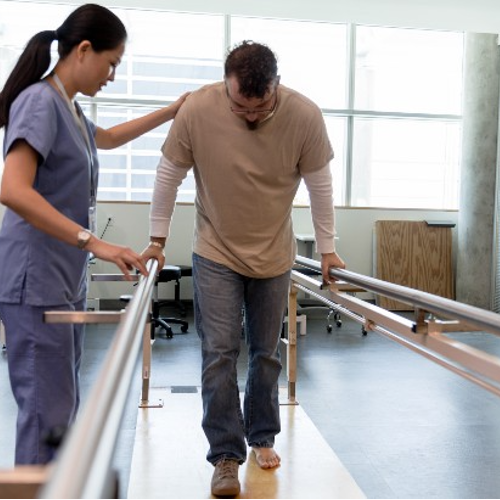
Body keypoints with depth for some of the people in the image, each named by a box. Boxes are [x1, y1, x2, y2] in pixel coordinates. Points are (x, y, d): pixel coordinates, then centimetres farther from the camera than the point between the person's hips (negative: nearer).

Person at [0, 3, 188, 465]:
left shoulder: (68, 106, 14)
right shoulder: (40, 101, -13)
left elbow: (108, 138, 37)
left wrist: (172, 113, 37)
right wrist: (95, 243, -30)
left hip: (67, 279, 9)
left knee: (65, 408, 15)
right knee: (48, 410, -5)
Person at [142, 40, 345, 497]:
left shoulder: (305, 116, -17)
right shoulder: (197, 110, -18)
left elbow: (320, 185, -5)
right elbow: (169, 176, -6)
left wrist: (327, 249, 2)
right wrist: (157, 240, 1)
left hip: (275, 257, 1)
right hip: (216, 255, -1)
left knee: (266, 354, 13)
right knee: (219, 354, -4)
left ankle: (262, 437, 33)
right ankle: (226, 455, 10)